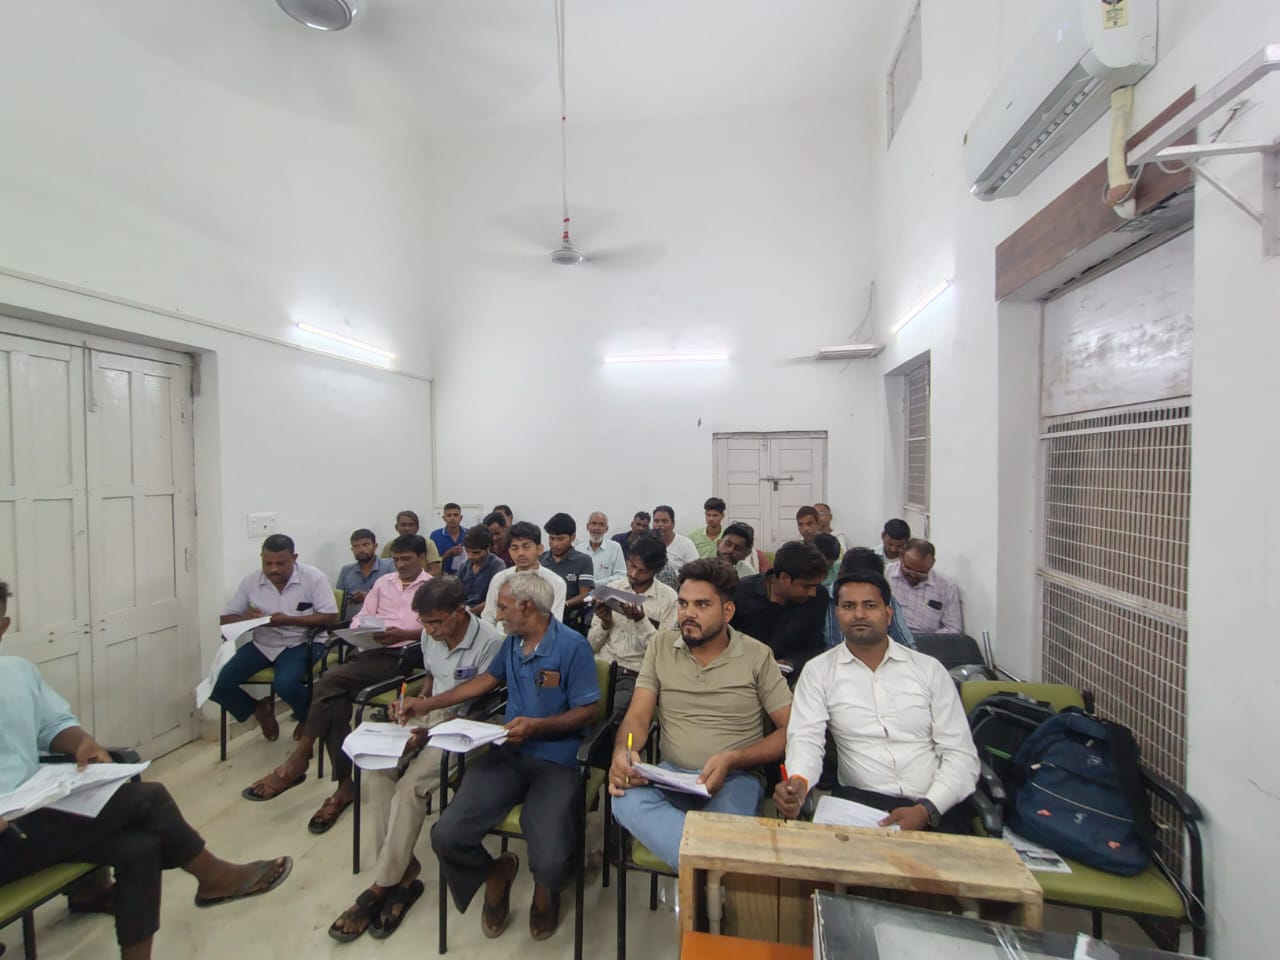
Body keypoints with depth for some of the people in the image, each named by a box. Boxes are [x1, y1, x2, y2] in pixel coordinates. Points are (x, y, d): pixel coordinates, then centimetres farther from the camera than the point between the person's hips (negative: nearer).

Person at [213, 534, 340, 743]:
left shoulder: (313, 578, -13)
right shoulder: (250, 581, -1)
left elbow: (331, 617, -17)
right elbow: (226, 618, 7)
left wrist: (289, 620, -24)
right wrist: (245, 618, -17)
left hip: (297, 645, -5)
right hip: (261, 645, 5)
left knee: (285, 684, -32)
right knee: (217, 684, -12)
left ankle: (310, 720, 3)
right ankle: (260, 710, 18)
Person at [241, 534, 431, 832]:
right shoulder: (383, 583, 24)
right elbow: (360, 619, 19)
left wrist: (404, 633, -18)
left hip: (404, 654, -6)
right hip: (372, 651, 6)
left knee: (330, 681, -25)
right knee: (335, 699, -22)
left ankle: (299, 758, -11)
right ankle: (345, 784, -13)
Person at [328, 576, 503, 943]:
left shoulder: (489, 643, -22)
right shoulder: (430, 635, 1)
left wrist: (429, 729, -22)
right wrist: (416, 702, 0)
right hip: (429, 718, 7)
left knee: (411, 785, -24)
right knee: (376, 769, -15)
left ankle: (382, 886, -4)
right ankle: (403, 869, -4)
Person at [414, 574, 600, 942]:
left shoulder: (572, 645, -12)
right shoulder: (512, 641, 11)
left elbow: (587, 711, -9)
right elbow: (485, 680, 24)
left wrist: (537, 726, -21)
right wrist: (426, 705, 25)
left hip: (556, 761, -6)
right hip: (508, 753, 6)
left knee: (550, 861, -24)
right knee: (446, 835, -14)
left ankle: (545, 890, 18)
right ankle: (495, 873, 21)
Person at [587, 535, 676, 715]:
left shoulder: (668, 598, -3)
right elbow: (592, 645, 8)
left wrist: (641, 621, -18)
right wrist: (605, 623, -11)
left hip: (635, 674, -3)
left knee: (612, 716, -29)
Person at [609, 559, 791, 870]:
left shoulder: (757, 656, -3)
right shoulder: (661, 645, 4)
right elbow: (637, 717, 2)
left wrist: (732, 759, -17)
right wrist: (621, 752, -21)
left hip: (734, 778, -3)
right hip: (670, 775, 3)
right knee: (626, 799, -30)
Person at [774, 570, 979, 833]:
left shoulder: (930, 669, 6)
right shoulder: (818, 671, 4)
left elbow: (961, 753, 4)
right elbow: (806, 738, -6)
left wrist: (926, 809, -12)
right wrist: (798, 781, -28)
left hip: (934, 808, 1)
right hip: (860, 802, -1)